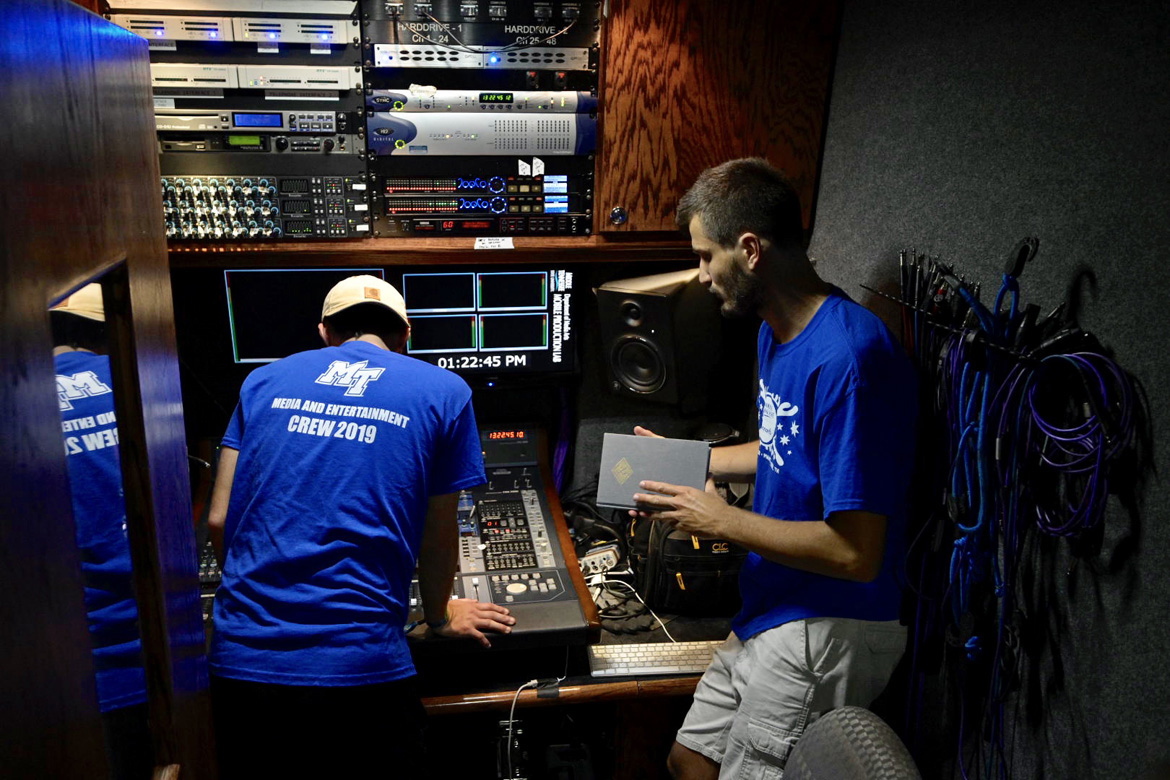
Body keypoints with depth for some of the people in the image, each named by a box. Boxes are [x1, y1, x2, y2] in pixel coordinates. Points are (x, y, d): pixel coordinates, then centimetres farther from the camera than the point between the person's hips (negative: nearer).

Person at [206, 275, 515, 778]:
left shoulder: (264, 382, 9)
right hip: (358, 668, -2)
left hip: (240, 660, 3)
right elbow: (438, 536, 7)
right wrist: (440, 616, 25)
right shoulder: (444, 393, 2)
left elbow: (219, 520, 7)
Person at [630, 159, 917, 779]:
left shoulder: (846, 358, -28)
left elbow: (856, 552, -28)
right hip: (771, 617, 10)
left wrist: (722, 522, -18)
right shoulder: (778, 329, 5)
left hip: (824, 633, -9)